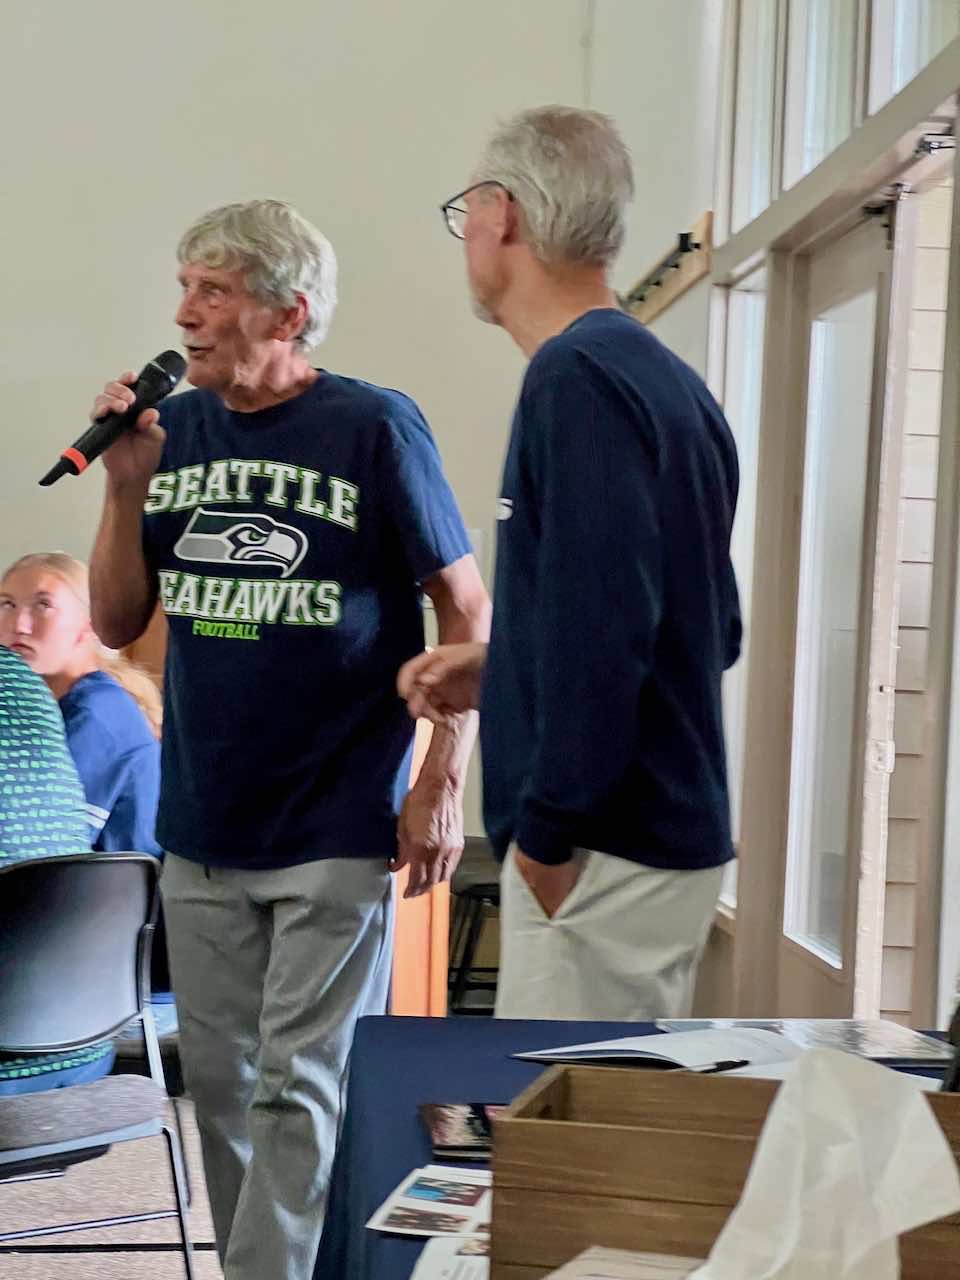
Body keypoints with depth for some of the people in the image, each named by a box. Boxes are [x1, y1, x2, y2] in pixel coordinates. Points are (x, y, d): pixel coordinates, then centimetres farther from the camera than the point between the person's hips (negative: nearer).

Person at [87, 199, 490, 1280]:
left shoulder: (374, 429, -8)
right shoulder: (176, 429, 6)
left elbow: (469, 611, -4)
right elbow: (116, 623, 9)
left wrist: (442, 785, -9)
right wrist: (126, 486, -7)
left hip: (336, 834, -5)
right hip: (200, 828, 5)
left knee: (300, 1089, -1)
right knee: (220, 1080, 12)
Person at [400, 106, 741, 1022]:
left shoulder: (577, 379, -14)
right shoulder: (667, 380, 14)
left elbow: (601, 630, -23)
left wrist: (546, 834, -17)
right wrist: (500, 674, 16)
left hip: (608, 851, -9)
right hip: (674, 832, 9)